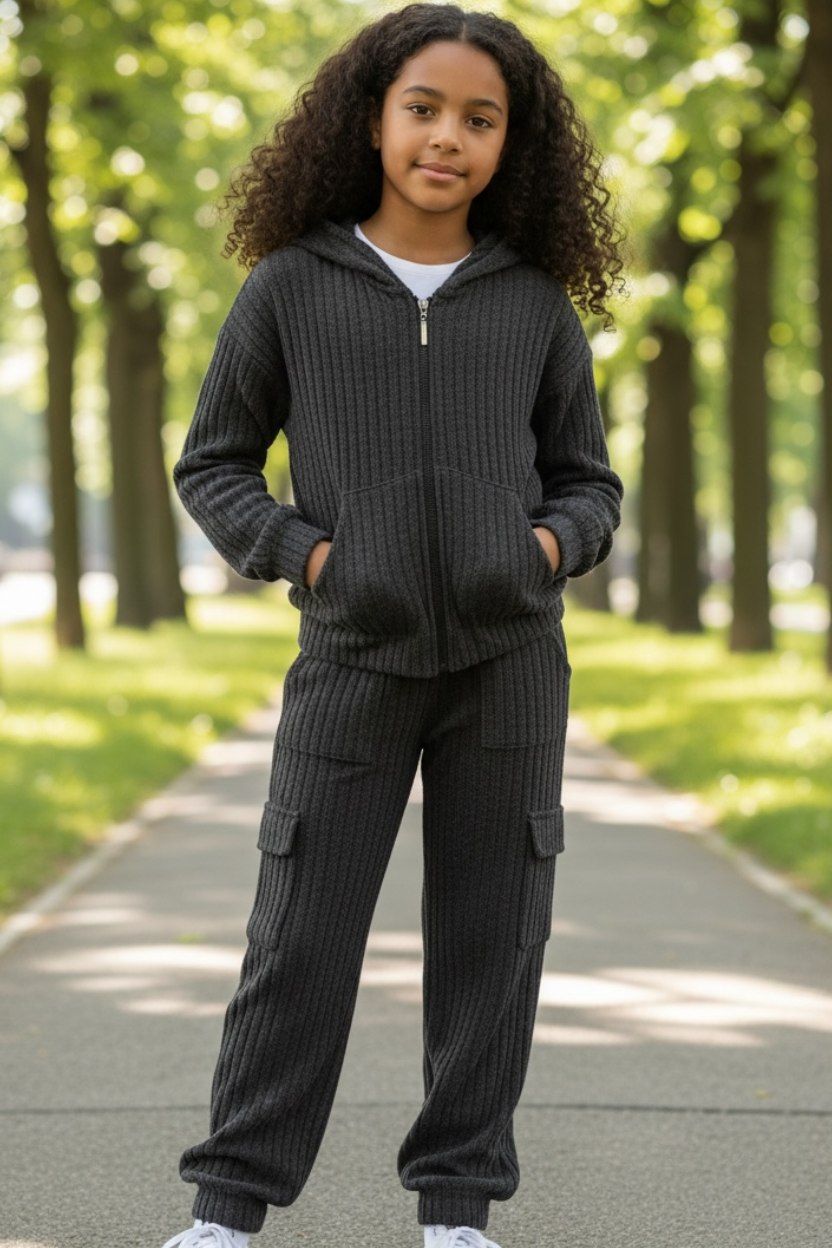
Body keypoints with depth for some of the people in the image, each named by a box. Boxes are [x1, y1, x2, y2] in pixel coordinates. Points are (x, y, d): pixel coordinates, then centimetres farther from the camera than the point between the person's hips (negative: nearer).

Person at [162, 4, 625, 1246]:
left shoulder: (535, 304, 4)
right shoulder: (291, 286, 0)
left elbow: (588, 485, 12)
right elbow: (213, 466, 7)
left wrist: (550, 545, -9)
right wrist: (305, 554, -9)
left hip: (507, 659, 2)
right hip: (355, 661, -1)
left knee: (490, 932, 4)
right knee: (300, 935, -1)